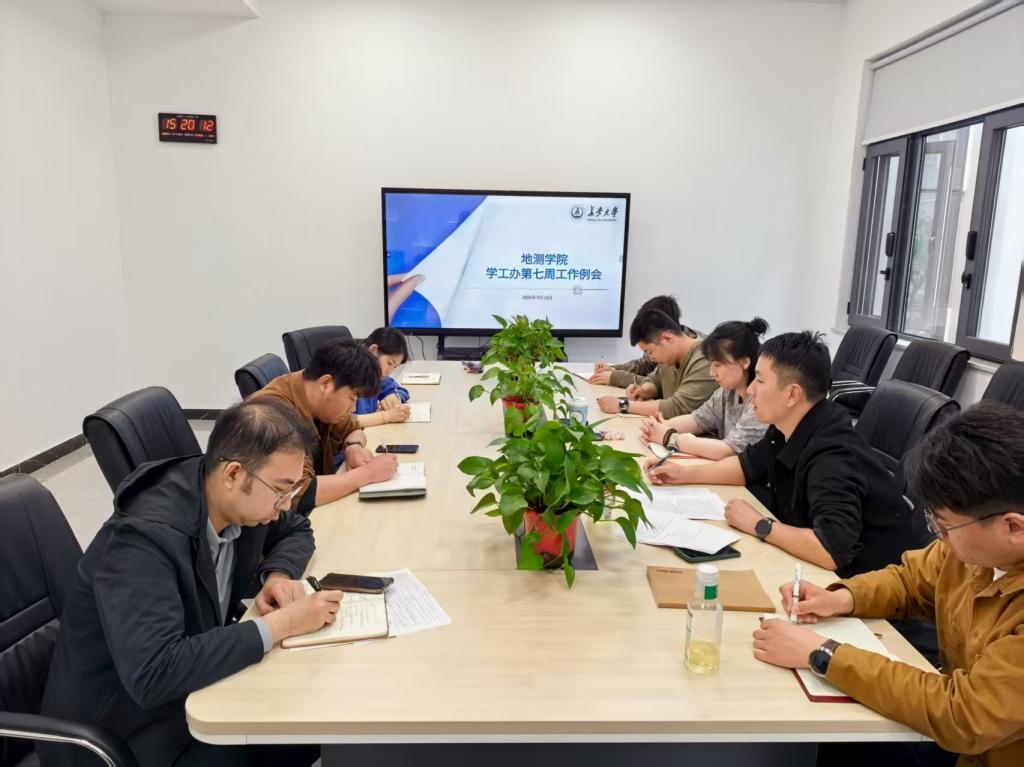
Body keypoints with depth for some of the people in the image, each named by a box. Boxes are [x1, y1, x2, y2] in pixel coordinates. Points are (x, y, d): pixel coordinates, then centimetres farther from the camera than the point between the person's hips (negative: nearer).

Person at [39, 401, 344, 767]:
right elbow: (154, 674, -39)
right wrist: (281, 623, -35)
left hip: (194, 680, 7)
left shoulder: (239, 499, -10)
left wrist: (278, 574, -12)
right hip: (131, 721, -7)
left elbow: (296, 530, 10)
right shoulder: (144, 537, -32)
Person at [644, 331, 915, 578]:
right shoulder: (791, 427, -4)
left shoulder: (831, 456, -33)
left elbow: (834, 550, -43)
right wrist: (685, 474, 4)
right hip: (812, 562, 8)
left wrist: (758, 525, -29)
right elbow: (750, 465, 14)